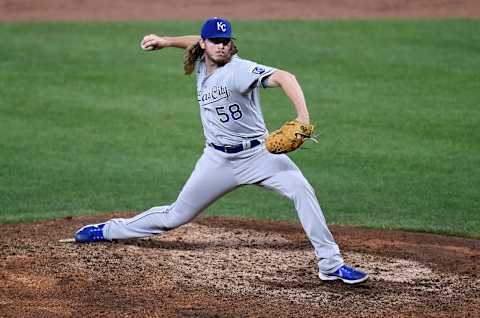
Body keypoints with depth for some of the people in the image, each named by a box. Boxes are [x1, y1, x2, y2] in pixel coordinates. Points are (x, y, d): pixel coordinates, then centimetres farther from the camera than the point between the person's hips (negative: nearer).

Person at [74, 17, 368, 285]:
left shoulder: (239, 69, -19)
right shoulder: (201, 64, 2)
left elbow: (283, 77, -37)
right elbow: (198, 42, 29)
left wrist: (302, 117, -51)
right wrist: (167, 41, 15)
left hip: (258, 152, -4)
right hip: (219, 159, 4)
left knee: (302, 190, -25)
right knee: (176, 216, 9)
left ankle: (330, 265, -20)